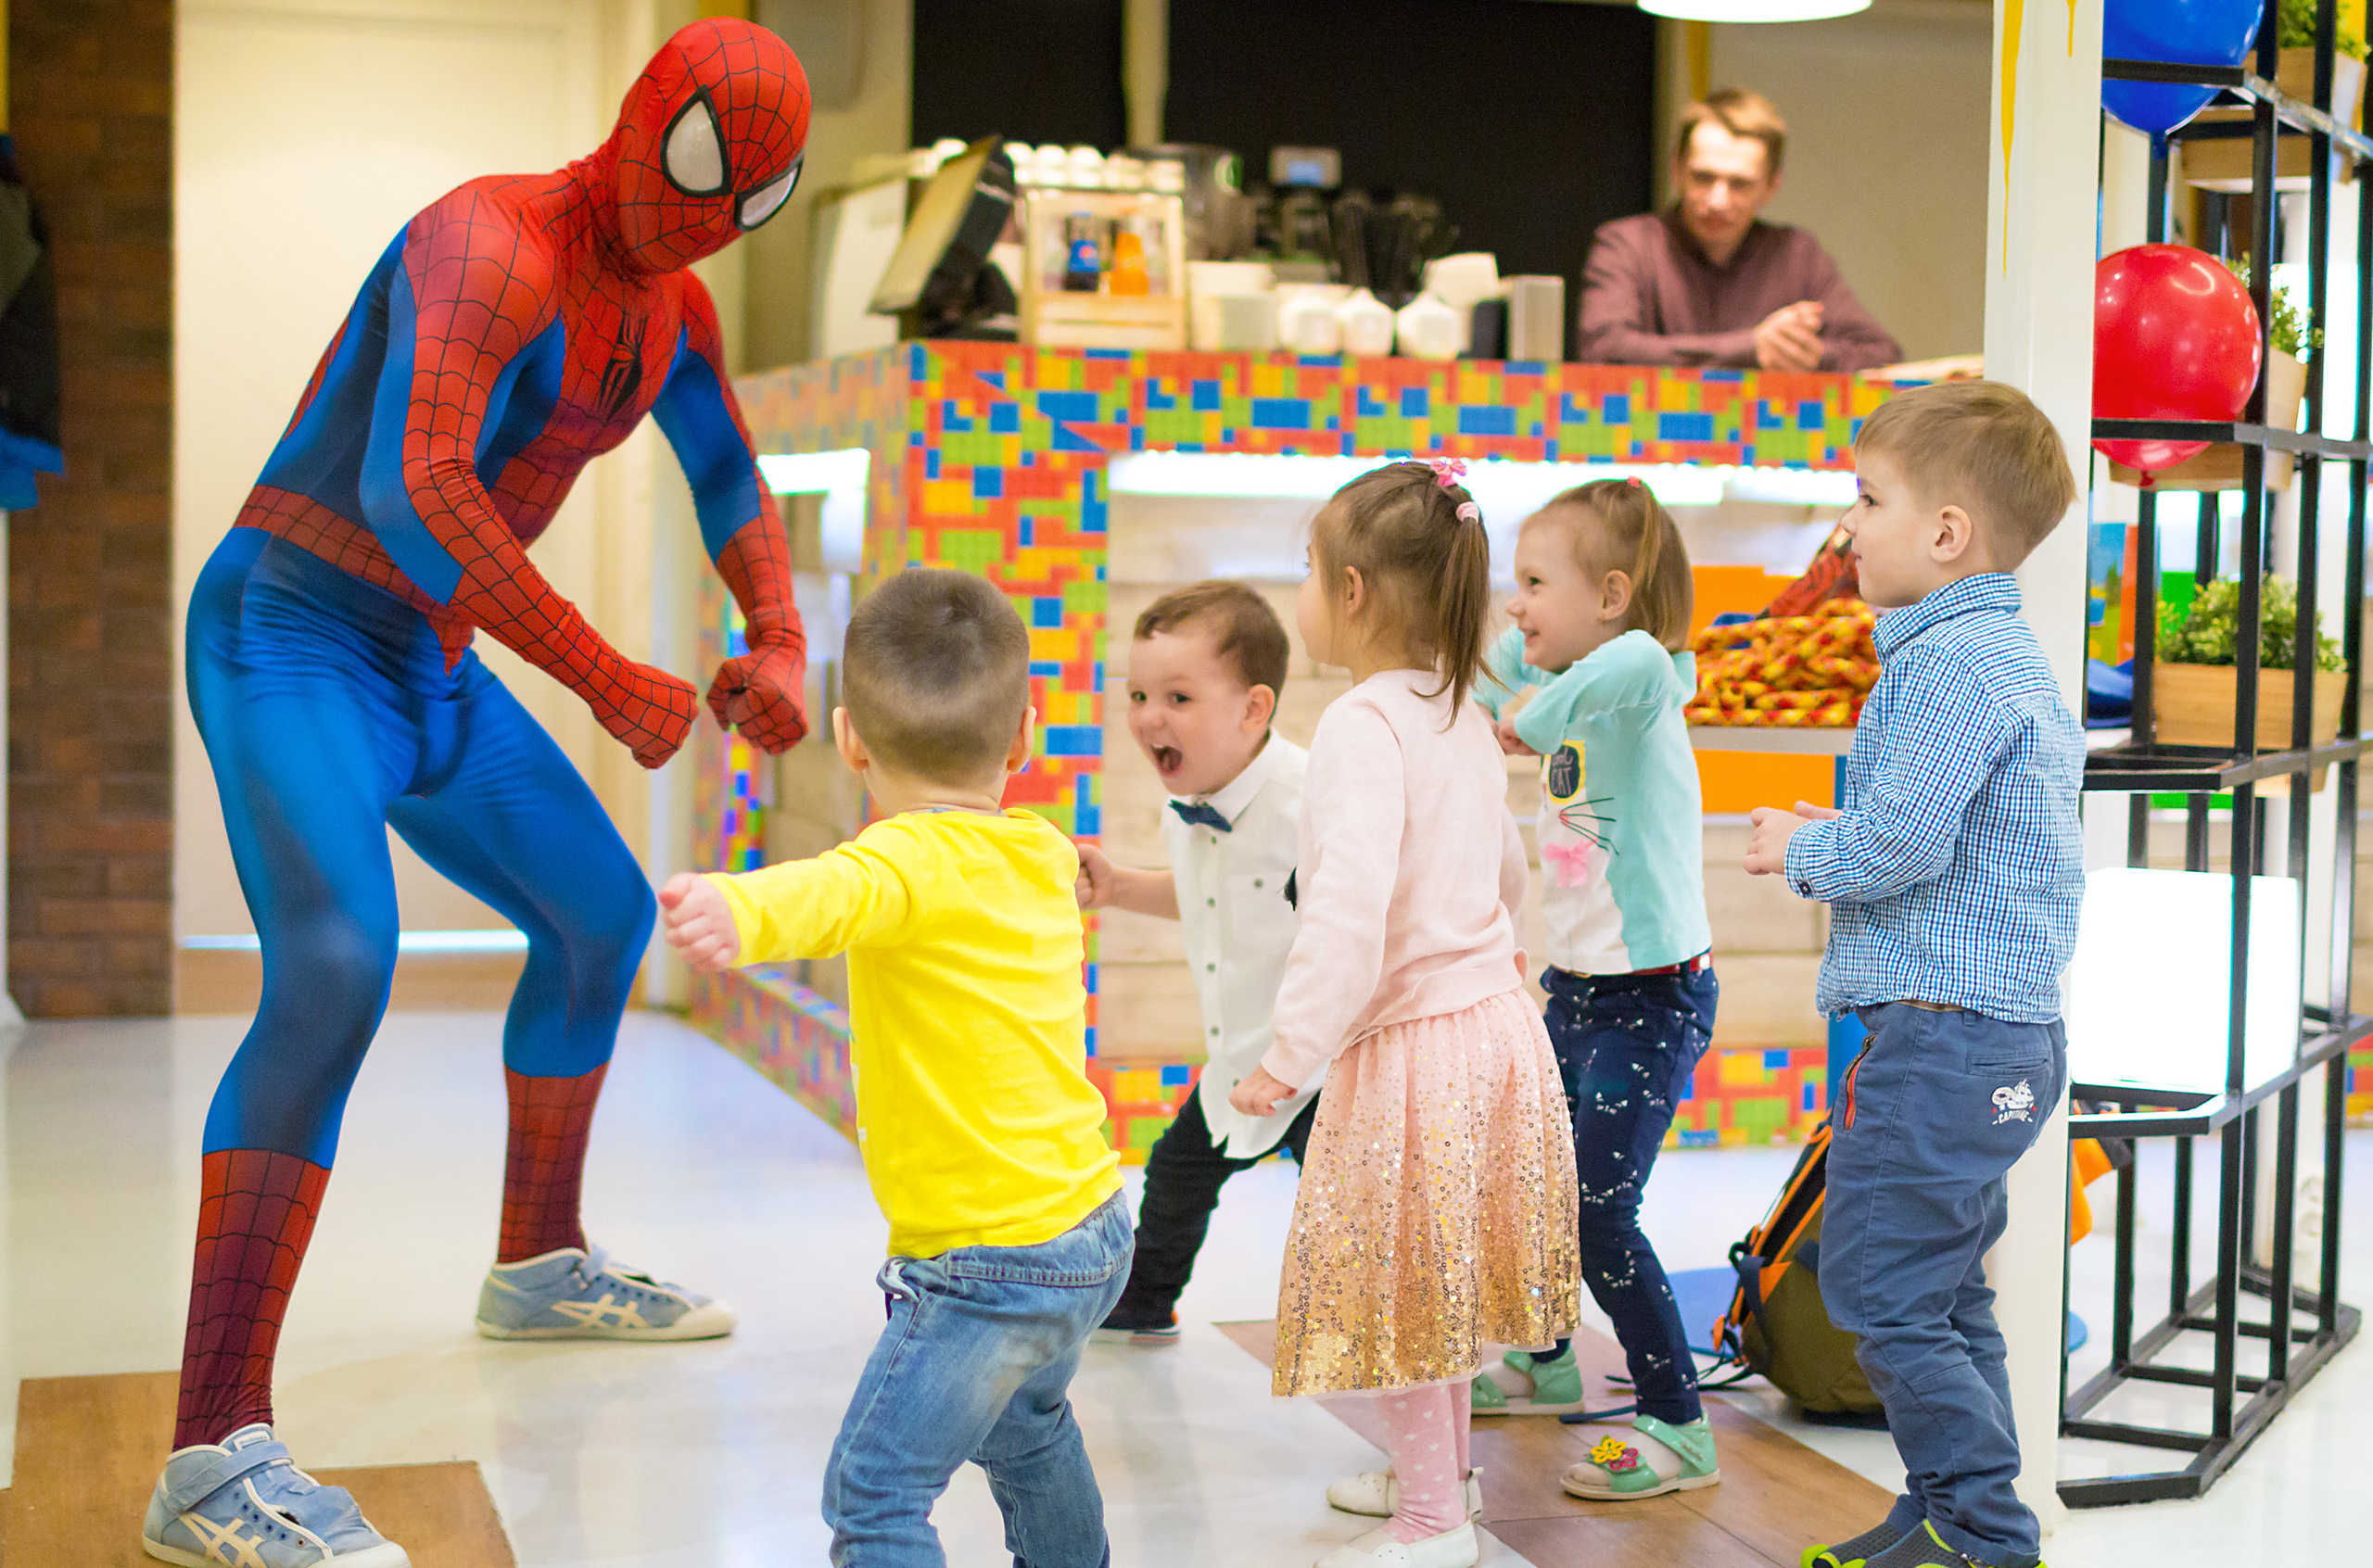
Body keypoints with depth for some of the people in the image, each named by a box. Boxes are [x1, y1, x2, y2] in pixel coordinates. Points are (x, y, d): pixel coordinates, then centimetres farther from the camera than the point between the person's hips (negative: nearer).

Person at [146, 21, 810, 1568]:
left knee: (603, 914, 20)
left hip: (430, 672, 10)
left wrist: (781, 644, 7)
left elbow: (732, 480, 25)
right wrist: (604, 677, -30)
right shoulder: (494, 245, -22)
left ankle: (540, 1265, 41)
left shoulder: (672, 306, 8)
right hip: (291, 638, -10)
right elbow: (413, 492, -35)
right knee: (336, 965, -30)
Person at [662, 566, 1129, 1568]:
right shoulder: (1043, 854, 7)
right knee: (1025, 1428, 35)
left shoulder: (919, 857, -20)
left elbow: (835, 892, -44)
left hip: (991, 1263, -9)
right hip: (1091, 1230, 10)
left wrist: (740, 913, -64)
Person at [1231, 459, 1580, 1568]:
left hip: (1412, 1039, -9)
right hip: (1495, 1016, 9)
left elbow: (1350, 907, -29)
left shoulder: (1364, 724, -20)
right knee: (1435, 1274, 22)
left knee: (1404, 1281, 4)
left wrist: (1290, 1058, -25)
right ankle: (1435, 1468, 36)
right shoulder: (1462, 716, 8)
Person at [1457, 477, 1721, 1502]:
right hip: (1578, 987, 9)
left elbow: (1640, 660, -45)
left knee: (1596, 1214, -11)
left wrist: (1541, 716, -36)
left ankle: (1677, 1428, 0)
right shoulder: (1562, 686, 5)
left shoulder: (1633, 691, -21)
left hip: (1653, 996, -9)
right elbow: (1501, 676, 24)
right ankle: (1545, 1362, 43)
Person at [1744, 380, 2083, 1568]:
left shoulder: (1948, 665, -17)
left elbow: (1899, 845, -25)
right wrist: (1825, 844, 14)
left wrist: (1802, 851, -6)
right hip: (2007, 1035, 11)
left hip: (1942, 1040, -11)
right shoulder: (2015, 657, 17)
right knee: (1945, 1297, 17)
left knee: (1880, 1291, -5)